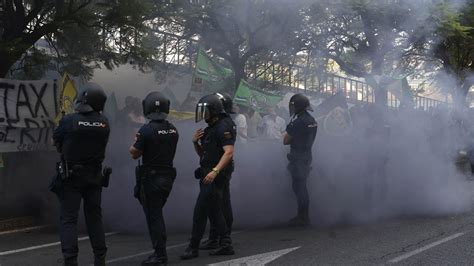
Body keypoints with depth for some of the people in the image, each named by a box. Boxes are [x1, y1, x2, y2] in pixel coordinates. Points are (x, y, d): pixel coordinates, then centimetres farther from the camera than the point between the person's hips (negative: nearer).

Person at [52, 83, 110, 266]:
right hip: (95, 175, 4)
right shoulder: (104, 123, -4)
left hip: (71, 175, -4)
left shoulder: (69, 121, -15)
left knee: (68, 219, 2)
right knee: (94, 217, 14)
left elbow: (56, 142, -1)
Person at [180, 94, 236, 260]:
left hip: (216, 176, -10)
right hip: (209, 175, 10)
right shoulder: (211, 128, 17)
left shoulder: (223, 127, -13)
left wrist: (215, 171, -33)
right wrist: (196, 142, 2)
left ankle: (193, 247, 0)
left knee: (200, 211, -7)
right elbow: (202, 153, 22)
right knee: (215, 211, 12)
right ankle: (226, 245, 18)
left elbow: (229, 152, -24)